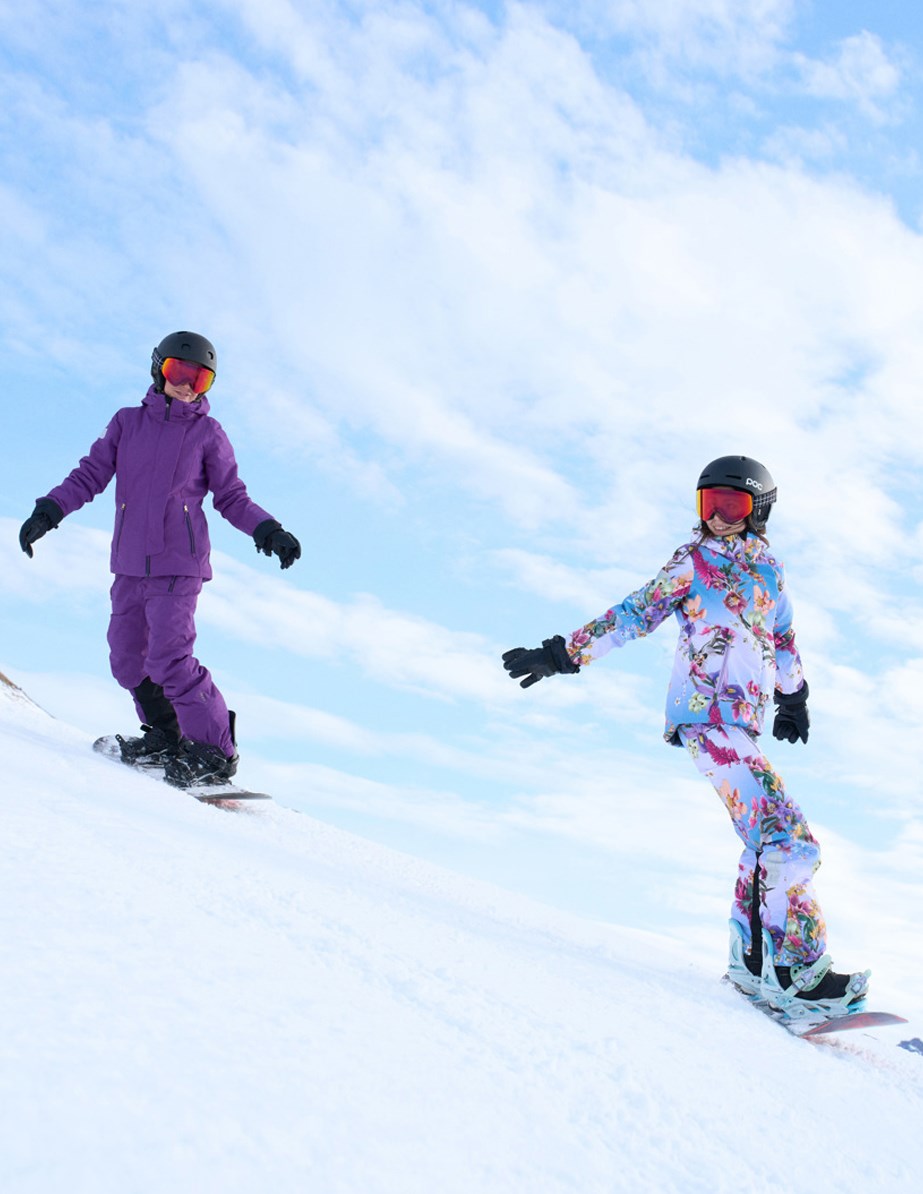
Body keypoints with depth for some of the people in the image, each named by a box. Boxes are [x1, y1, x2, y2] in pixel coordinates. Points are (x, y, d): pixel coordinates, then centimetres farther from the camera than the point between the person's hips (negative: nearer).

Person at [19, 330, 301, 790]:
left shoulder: (208, 434, 5)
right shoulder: (127, 423, 12)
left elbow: (232, 498, 8)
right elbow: (90, 474, 11)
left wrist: (267, 531, -8)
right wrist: (49, 509, -2)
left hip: (179, 565, -5)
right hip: (129, 565, 5)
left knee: (169, 658, -16)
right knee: (127, 658, 6)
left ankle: (216, 754, -10)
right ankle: (166, 737, 23)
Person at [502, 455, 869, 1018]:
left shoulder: (770, 571, 15)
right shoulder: (693, 561, 0)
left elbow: (782, 640, 29)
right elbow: (634, 615, -1)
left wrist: (794, 700, 39)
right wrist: (561, 654, -6)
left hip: (742, 721, 7)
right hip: (706, 715, -7)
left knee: (767, 839, 14)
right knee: (788, 837, -18)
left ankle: (752, 962, 25)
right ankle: (796, 971, -15)